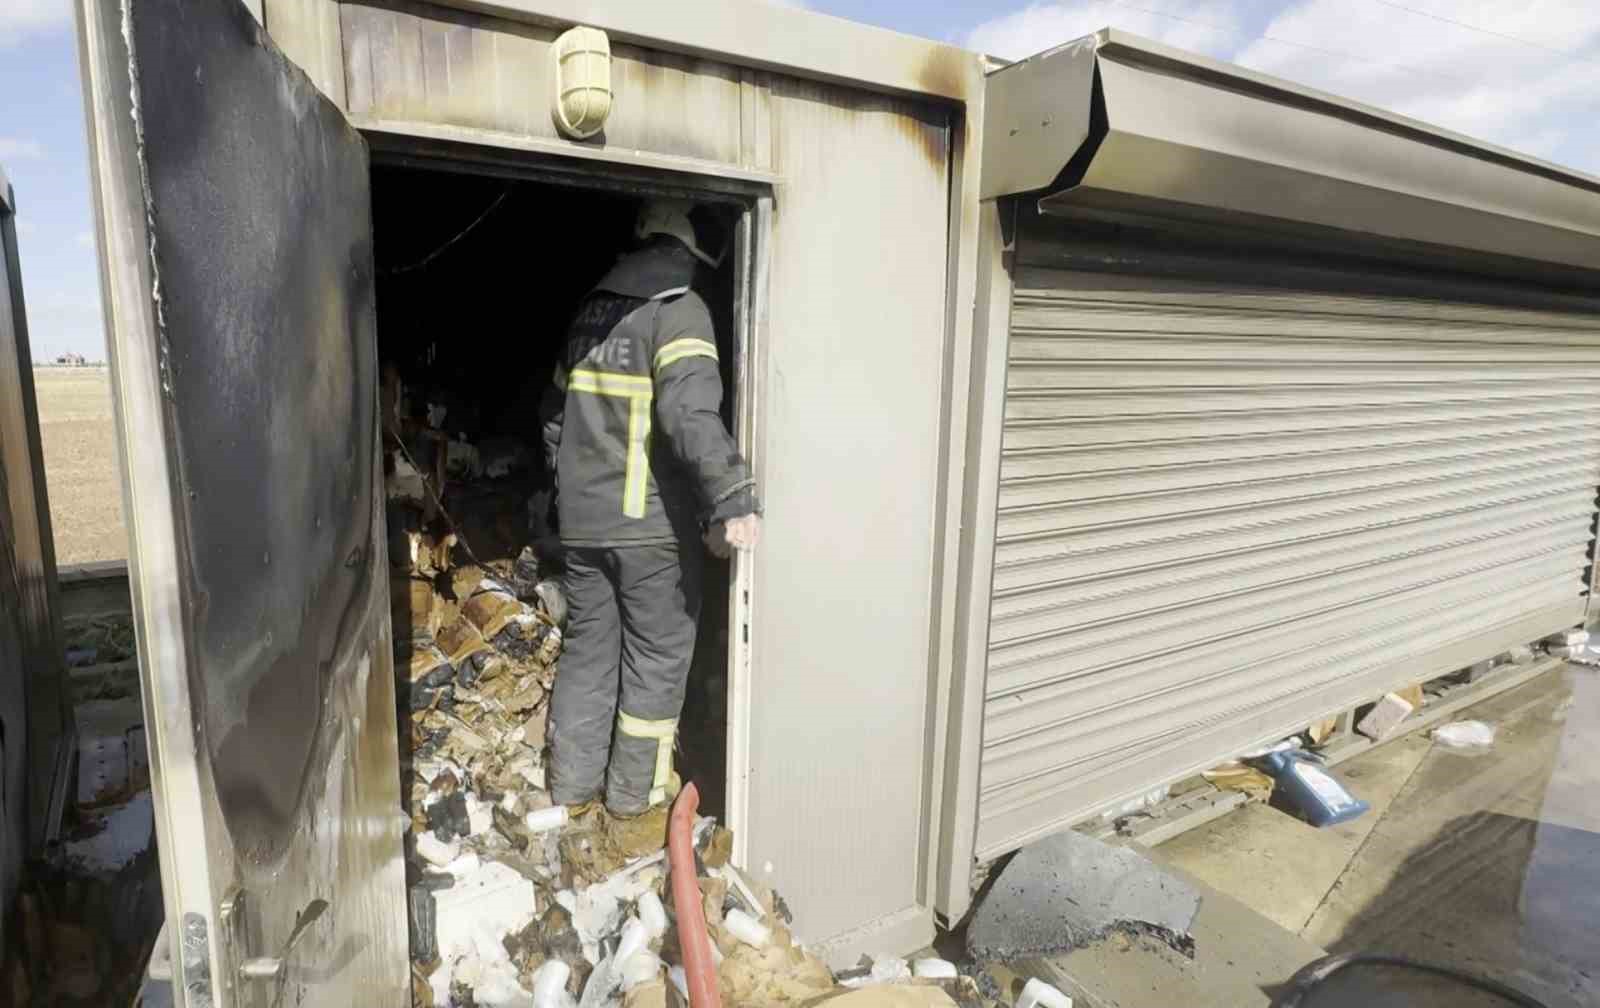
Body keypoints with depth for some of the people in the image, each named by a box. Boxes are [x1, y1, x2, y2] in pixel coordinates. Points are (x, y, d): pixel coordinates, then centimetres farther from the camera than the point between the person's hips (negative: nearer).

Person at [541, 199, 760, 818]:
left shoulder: (593, 307, 12)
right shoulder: (678, 309, -11)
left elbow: (556, 407, 19)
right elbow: (691, 412, -27)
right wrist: (731, 503, -31)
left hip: (581, 519, 7)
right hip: (651, 520, -7)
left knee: (588, 645, 17)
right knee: (656, 655, 8)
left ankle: (572, 781, 27)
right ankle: (635, 790, 20)